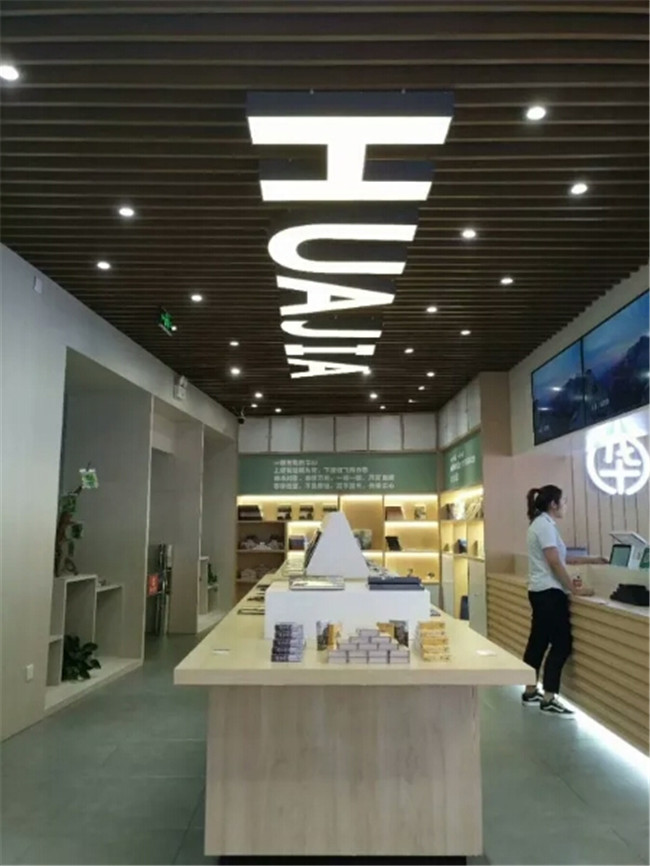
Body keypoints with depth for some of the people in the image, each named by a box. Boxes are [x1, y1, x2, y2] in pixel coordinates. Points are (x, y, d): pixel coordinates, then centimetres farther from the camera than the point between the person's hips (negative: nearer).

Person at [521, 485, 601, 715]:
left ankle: (530, 692, 22)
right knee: (561, 644, -5)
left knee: (538, 641, 14)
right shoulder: (545, 525, -16)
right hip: (549, 592, -10)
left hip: (540, 592, 10)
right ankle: (548, 699, -2)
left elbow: (560, 559, 19)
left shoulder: (540, 524, 16)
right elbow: (555, 563, -20)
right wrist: (574, 589, -14)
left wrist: (592, 560, 21)